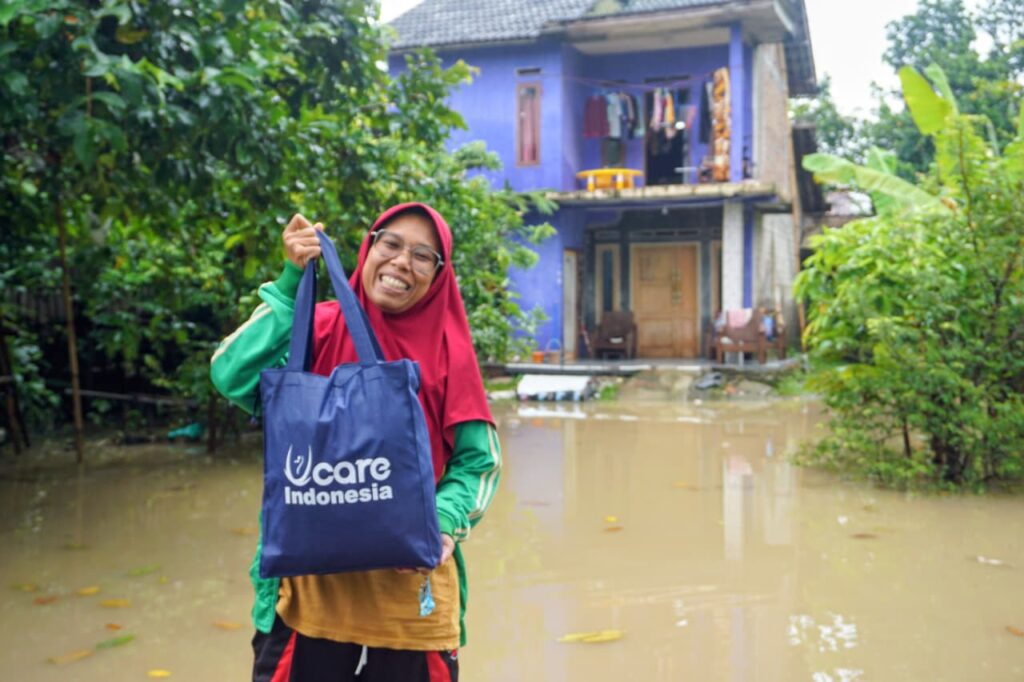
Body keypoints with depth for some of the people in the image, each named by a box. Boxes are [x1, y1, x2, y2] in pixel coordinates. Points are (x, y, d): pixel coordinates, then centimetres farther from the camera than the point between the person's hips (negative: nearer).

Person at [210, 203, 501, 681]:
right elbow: (232, 377, -16)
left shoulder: (448, 354, -1)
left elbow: (477, 463, 1)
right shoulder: (319, 330, -1)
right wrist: (291, 280, -19)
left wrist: (444, 523, -17)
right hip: (310, 591, 0)